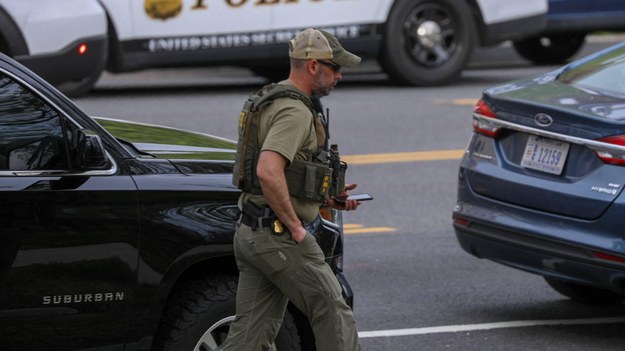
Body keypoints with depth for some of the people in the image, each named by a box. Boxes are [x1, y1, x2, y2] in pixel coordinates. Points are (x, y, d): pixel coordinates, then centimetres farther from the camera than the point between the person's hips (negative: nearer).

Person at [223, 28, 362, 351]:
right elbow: (268, 172, -30)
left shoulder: (273, 100, 17)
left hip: (250, 234, 10)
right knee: (333, 315, 2)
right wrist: (295, 226, -21)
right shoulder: (295, 111, -16)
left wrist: (325, 197, 17)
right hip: (280, 237, -10)